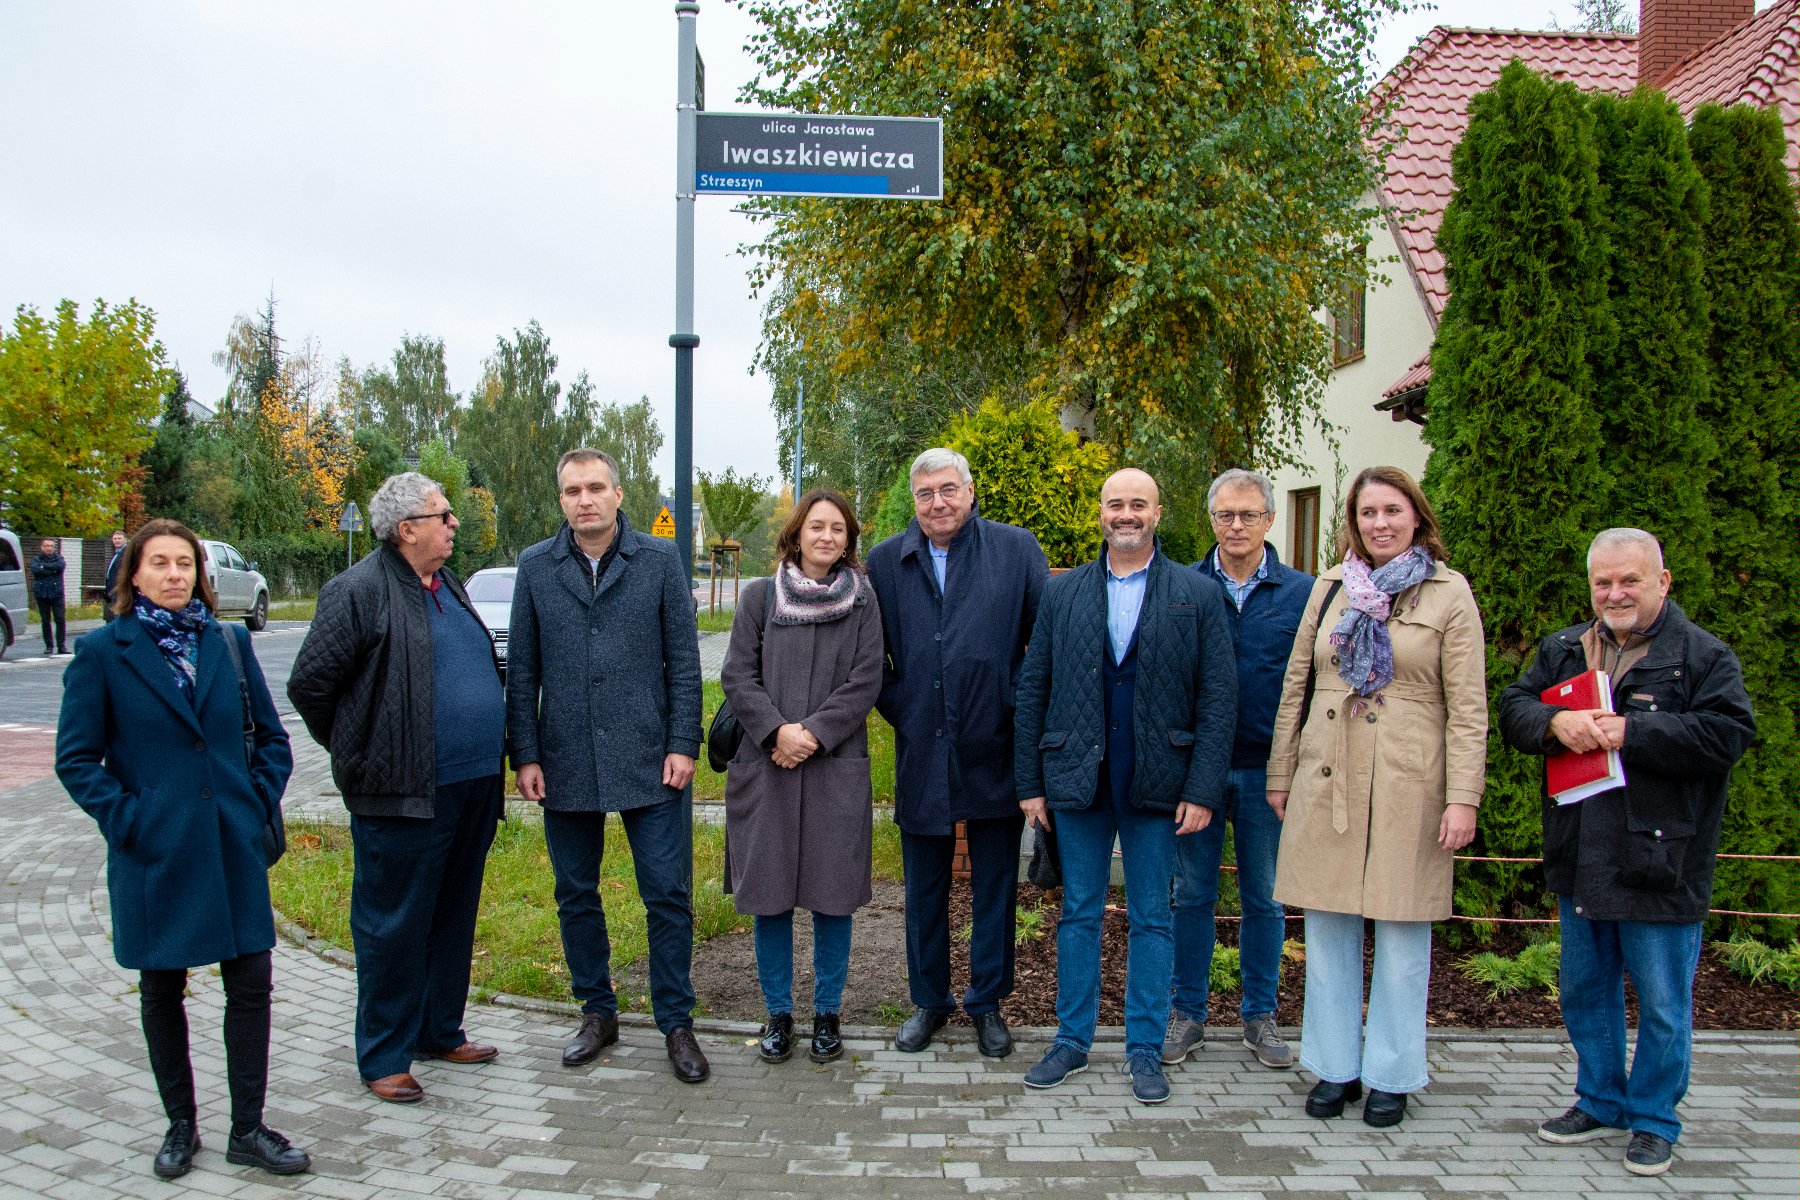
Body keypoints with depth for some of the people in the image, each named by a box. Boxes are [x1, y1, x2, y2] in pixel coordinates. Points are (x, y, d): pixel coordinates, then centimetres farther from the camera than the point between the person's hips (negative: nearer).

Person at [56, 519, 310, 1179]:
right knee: (161, 990, 11)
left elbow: (270, 736, 11)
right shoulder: (102, 651, -3)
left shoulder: (229, 643, 5)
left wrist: (262, 804, 0)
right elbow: (76, 757, -2)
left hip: (234, 848, 2)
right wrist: (123, 818, -10)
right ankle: (181, 1125, 28)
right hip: (154, 854, -2)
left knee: (251, 983, 3)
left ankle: (248, 1129, 16)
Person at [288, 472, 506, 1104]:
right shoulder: (359, 591, -12)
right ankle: (384, 1058, 14)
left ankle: (440, 1030, 32)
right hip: (402, 797, -8)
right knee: (394, 926, 2)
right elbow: (309, 683, -10)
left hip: (472, 789, 8)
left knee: (453, 917, 18)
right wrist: (360, 753, -2)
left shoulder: (448, 585, 14)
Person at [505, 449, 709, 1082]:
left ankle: (676, 1023, 15)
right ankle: (598, 1013, 29)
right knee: (577, 896, 12)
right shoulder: (536, 567, 5)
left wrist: (683, 743, -5)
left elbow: (684, 659, 1)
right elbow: (522, 669, 6)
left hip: (649, 761, -2)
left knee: (668, 895, 1)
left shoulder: (659, 559, 0)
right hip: (566, 764, 2)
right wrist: (525, 755, 0)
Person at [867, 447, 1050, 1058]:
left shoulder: (1016, 549, -2)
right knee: (924, 886, 13)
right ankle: (929, 1000, 29)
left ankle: (987, 1002, 25)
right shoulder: (886, 561, 4)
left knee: (995, 883, 10)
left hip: (995, 751, -1)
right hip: (921, 754, 2)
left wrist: (1017, 704, -7)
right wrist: (895, 706, 2)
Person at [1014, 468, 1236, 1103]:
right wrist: (1030, 782, 1)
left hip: (1157, 783, -1)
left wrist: (1203, 790, -8)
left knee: (1152, 919, 7)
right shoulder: (1063, 592, 6)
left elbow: (1218, 699, -2)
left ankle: (1145, 1050, 20)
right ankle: (1072, 1040, 24)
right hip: (1077, 781, 2)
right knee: (1079, 913, 11)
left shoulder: (1198, 594, 1)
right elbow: (1032, 690, 6)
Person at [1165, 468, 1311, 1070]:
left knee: (1264, 898, 11)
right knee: (1192, 893, 8)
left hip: (1267, 770, 0)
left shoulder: (1301, 592, 1)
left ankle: (1260, 1015, 24)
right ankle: (1188, 1011, 21)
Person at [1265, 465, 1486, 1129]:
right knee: (1328, 925, 8)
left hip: (1407, 786, -3)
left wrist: (1463, 796, -10)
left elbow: (1467, 704, -4)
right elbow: (1295, 687, 13)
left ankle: (1391, 1075, 19)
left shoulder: (1449, 593, 0)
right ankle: (1336, 1066, 21)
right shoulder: (1330, 588, 9)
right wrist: (1280, 774, 10)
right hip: (1326, 779, 3)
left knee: (1402, 929, 5)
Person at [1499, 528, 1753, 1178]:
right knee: (1585, 990, 17)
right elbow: (1513, 709, 6)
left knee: (1663, 1004, 5)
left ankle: (1653, 1120, 21)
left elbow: (1728, 733, -18)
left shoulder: (1705, 656, -6)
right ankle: (1600, 1101, 33)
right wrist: (1555, 722, -15)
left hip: (1660, 864, -5)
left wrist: (1630, 731, -21)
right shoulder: (1562, 650, 10)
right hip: (1580, 861, 5)